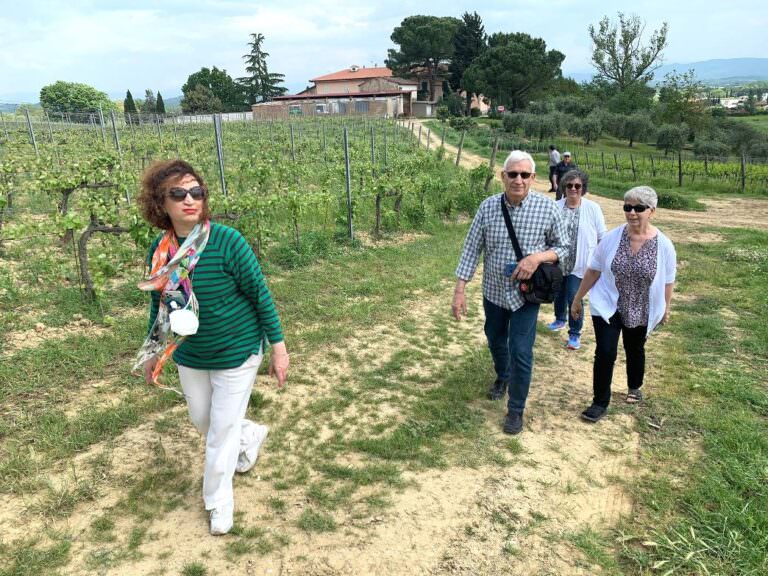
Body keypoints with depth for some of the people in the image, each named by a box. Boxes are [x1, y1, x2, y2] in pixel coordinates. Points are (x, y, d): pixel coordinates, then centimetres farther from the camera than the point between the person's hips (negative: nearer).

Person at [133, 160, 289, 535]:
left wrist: (278, 348, -13)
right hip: (190, 356, 5)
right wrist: (153, 352, 14)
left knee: (222, 430, 6)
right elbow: (159, 304, 7)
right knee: (201, 420, 22)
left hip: (237, 353, -5)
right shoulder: (160, 250, -8)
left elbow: (260, 296, -16)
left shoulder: (228, 242, -23)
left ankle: (219, 502, 31)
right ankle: (252, 435, 52)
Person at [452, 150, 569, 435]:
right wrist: (460, 290, -10)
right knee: (495, 341, 22)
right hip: (493, 291, 3)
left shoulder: (548, 207, -14)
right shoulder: (488, 206, -9)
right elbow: (471, 249, -6)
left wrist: (537, 257, -24)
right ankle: (502, 377, 53)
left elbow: (563, 247, -3)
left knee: (521, 352, -2)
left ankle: (516, 409, 19)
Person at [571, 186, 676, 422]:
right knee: (605, 353, -7)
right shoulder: (612, 237, -10)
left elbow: (667, 281, 0)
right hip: (607, 307, -1)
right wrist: (578, 298, 2)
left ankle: (634, 388, 47)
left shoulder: (663, 245, -12)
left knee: (635, 350, 20)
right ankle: (600, 402, 8)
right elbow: (593, 270, -2)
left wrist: (665, 309, 9)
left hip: (640, 312, 1)